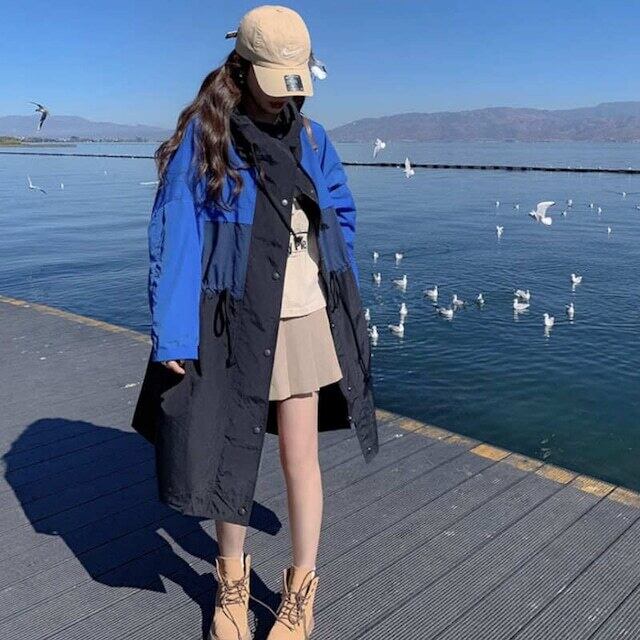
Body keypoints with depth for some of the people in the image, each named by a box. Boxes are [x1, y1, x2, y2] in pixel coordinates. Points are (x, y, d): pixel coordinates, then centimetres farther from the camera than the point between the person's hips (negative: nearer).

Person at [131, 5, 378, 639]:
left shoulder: (310, 136, 5)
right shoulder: (203, 137, -8)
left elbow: (341, 215, 15)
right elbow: (174, 237, -11)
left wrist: (347, 304, 9)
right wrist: (171, 336, -16)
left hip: (305, 320, 3)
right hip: (234, 325, -2)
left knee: (300, 457, 7)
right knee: (232, 455, 11)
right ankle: (231, 581, 34)